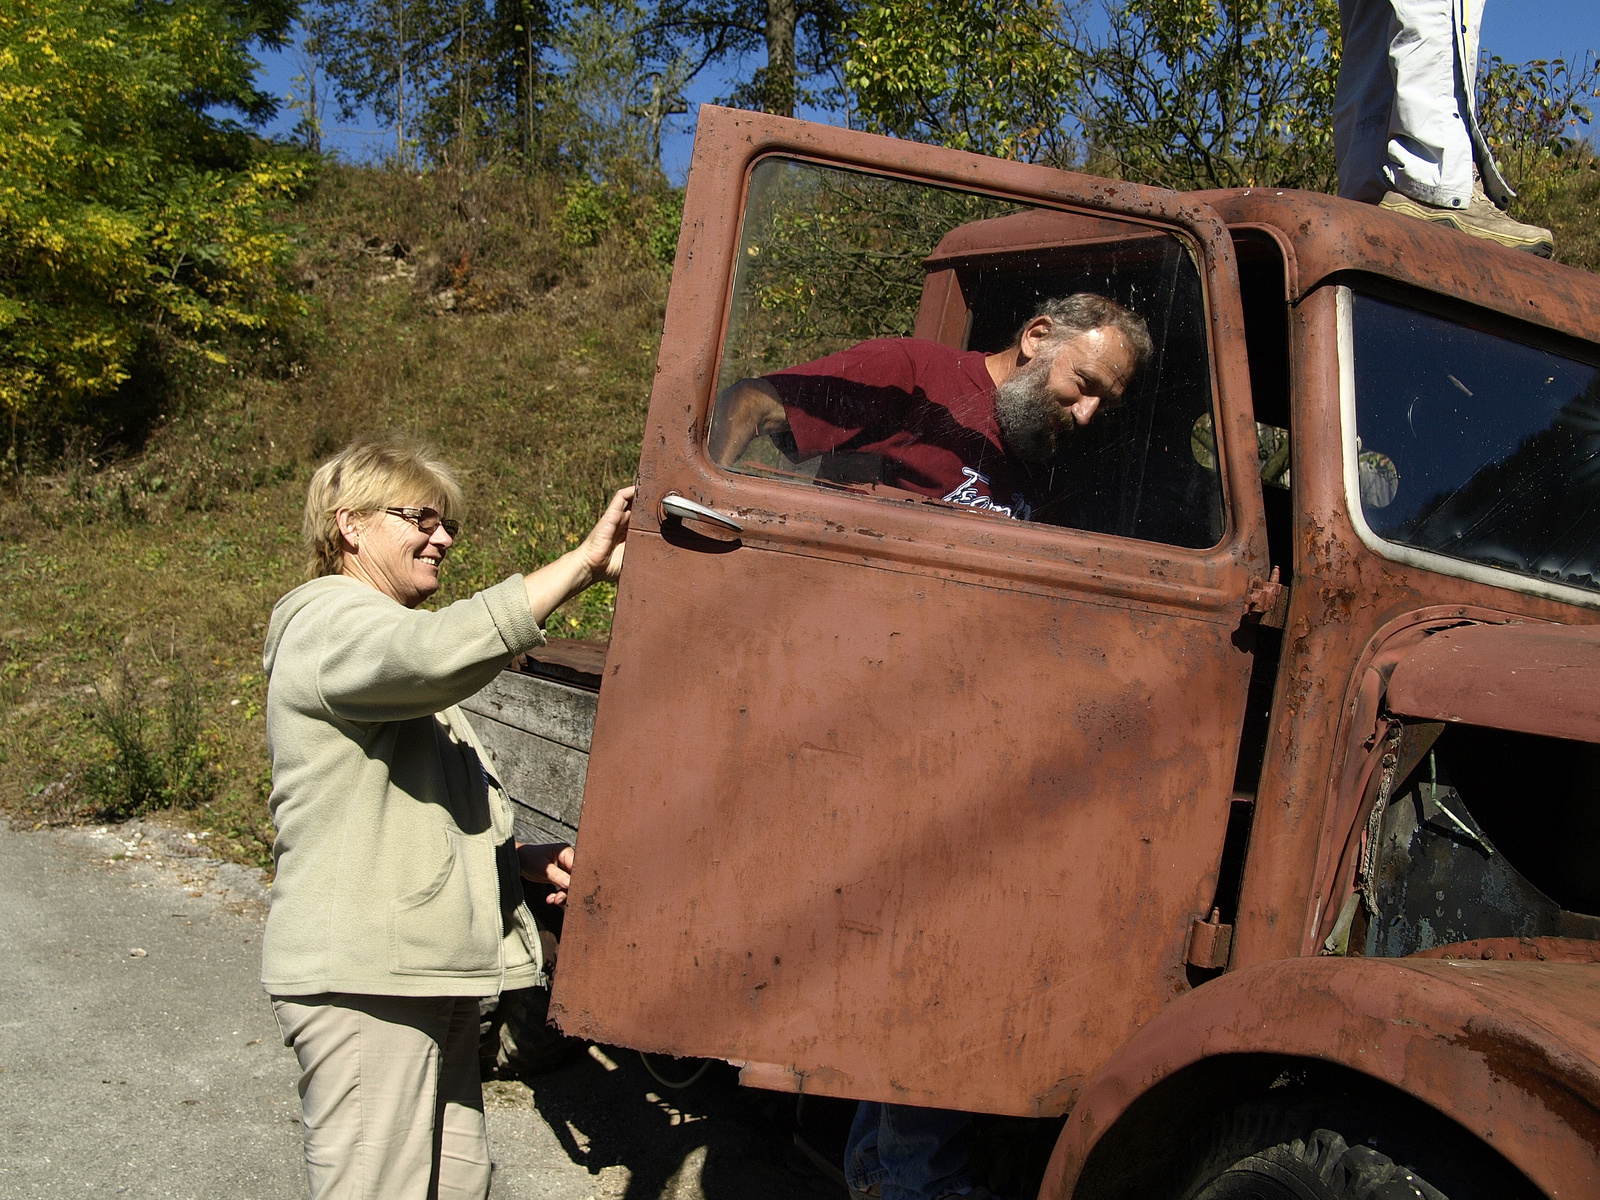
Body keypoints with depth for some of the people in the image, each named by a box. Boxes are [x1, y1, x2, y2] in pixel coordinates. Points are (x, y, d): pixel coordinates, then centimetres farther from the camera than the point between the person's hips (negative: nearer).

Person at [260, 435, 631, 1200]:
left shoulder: (390, 641, 23)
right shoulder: (328, 622, -10)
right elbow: (438, 652, -35)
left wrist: (519, 858, 9)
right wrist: (586, 563, -31)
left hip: (431, 969, 10)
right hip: (362, 980, -10)